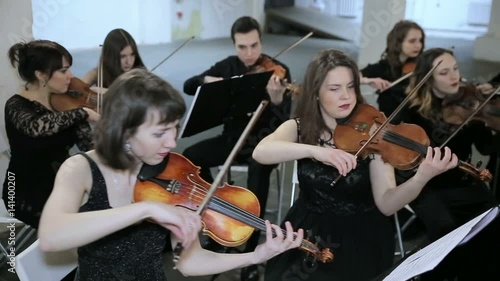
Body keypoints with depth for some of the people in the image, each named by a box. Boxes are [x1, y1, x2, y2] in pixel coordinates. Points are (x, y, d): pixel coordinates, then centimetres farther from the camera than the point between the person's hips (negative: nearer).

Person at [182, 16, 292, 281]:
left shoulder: (278, 70, -11)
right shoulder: (228, 65, 2)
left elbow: (284, 120, -22)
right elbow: (188, 86, 1)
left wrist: (277, 99, -45)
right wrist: (207, 80, -21)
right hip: (233, 137, 5)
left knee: (258, 169, -36)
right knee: (190, 156, -18)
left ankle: (250, 253, -26)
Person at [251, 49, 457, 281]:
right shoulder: (298, 128, -5)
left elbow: (386, 205, -18)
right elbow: (260, 152, -26)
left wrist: (421, 177, -36)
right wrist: (314, 150, -39)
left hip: (360, 238, -1)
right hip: (309, 233, 2)